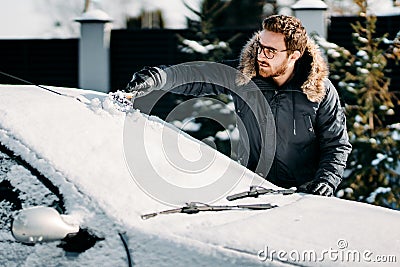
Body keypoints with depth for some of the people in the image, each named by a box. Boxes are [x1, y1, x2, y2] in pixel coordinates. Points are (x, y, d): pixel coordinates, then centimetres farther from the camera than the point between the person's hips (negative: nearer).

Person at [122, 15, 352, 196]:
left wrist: (326, 180, -13)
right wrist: (156, 77, -20)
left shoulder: (321, 91, -2)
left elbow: (337, 144, 3)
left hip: (303, 195, -2)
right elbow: (195, 75, -3)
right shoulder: (242, 76, 2)